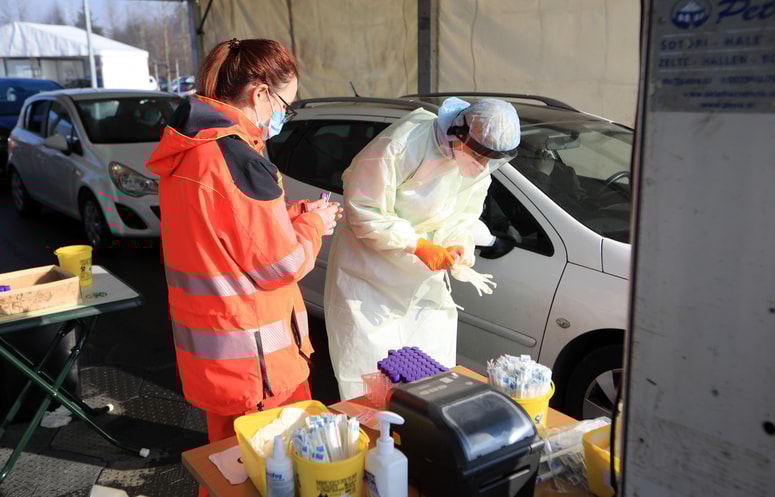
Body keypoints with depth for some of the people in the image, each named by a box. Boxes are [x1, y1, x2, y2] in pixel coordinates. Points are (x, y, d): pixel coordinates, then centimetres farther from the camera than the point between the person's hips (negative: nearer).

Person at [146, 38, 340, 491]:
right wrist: (312, 224, -2)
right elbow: (283, 264, -20)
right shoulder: (239, 159, -25)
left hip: (207, 347, 9)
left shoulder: (190, 148, 5)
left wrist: (294, 215, 9)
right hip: (249, 354, -9)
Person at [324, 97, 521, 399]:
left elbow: (462, 221, 6)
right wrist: (418, 245, -27)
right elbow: (363, 210, -22)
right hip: (370, 277, -6)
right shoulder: (403, 144, -27)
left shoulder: (480, 169, -5)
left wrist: (459, 248, -16)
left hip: (424, 280, 6)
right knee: (369, 382, 1)